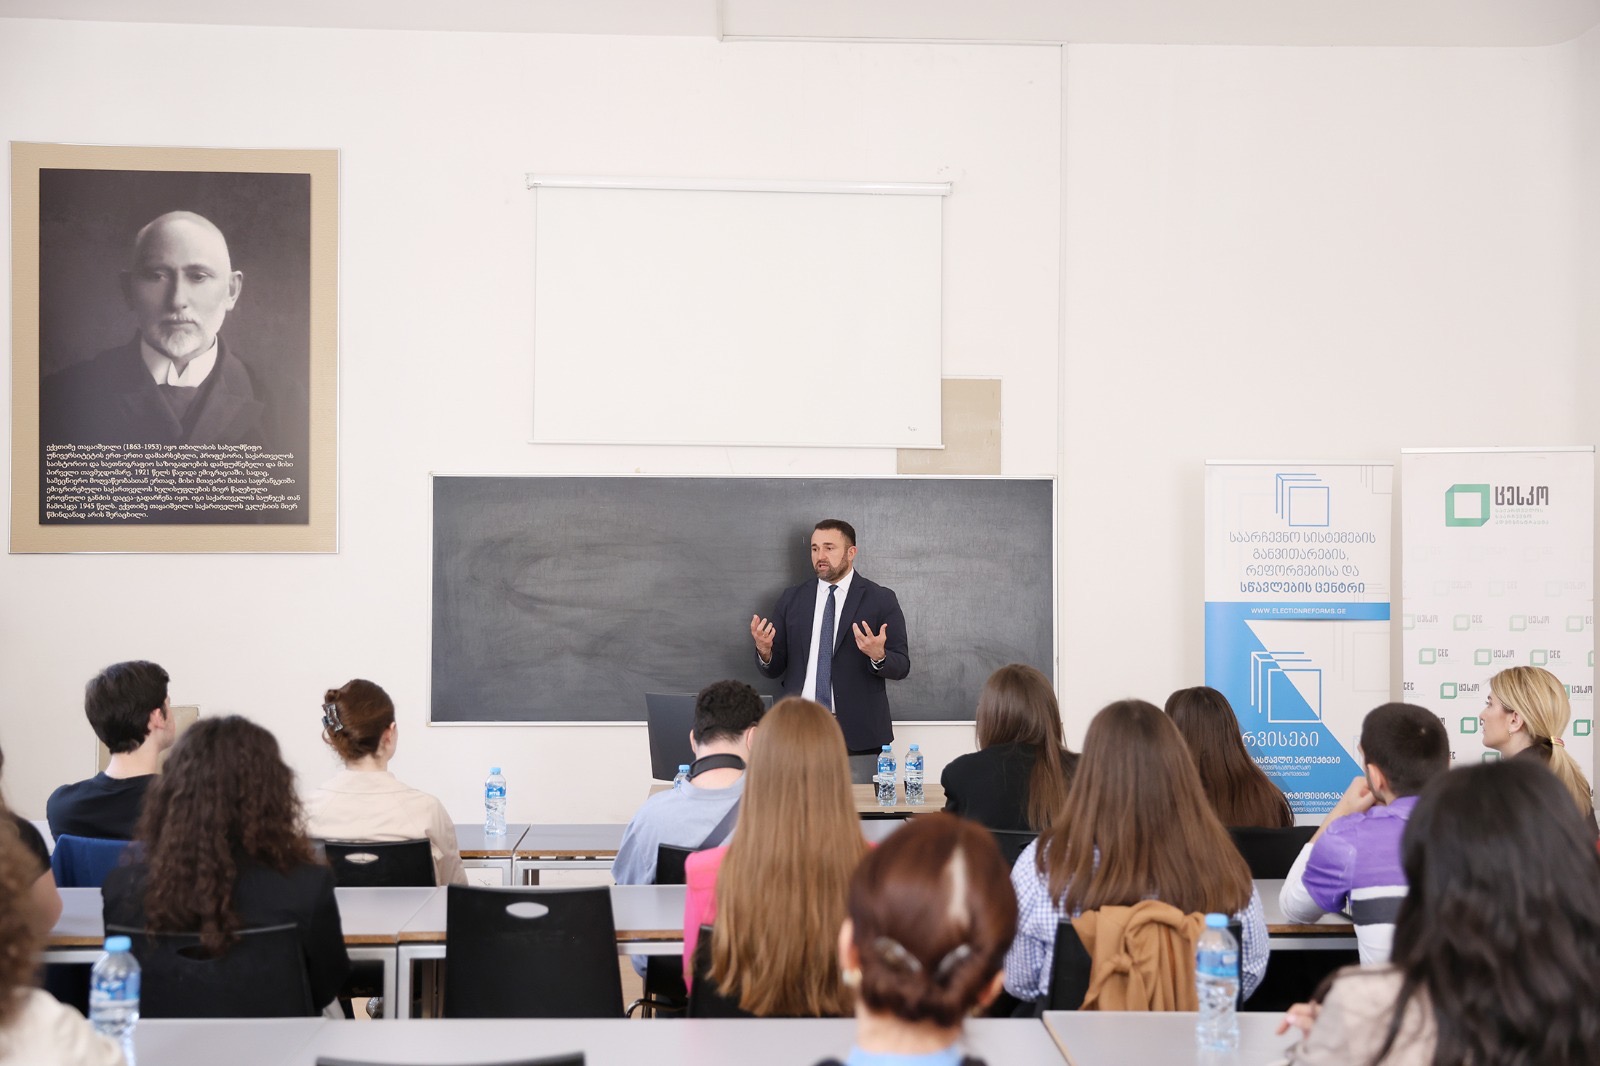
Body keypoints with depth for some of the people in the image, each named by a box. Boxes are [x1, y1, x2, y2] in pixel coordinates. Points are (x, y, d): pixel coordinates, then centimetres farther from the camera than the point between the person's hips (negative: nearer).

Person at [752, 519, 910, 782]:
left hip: (857, 732, -2)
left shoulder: (881, 600, 2)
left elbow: (901, 667, -1)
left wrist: (879, 656, -22)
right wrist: (764, 651, -11)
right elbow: (774, 667, 11)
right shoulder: (791, 600, 10)